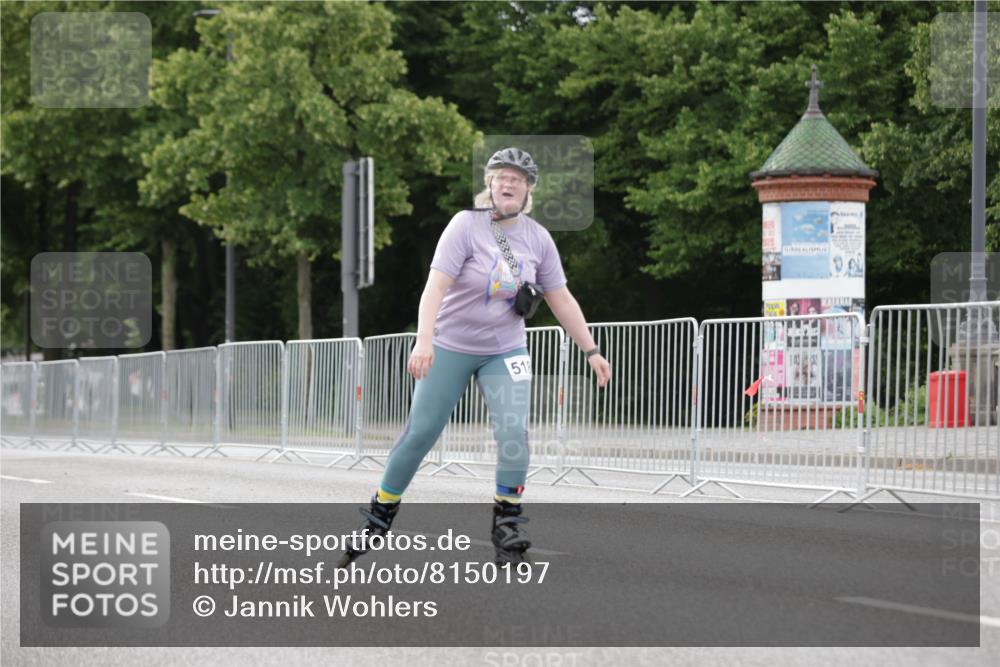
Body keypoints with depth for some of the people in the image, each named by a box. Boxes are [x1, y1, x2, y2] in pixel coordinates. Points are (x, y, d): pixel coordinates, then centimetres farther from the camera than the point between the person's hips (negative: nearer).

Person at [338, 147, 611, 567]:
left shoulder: (537, 238, -2)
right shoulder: (467, 225, -15)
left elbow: (561, 299, 6)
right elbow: (436, 284, -24)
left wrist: (591, 351, 5)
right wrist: (424, 340, -36)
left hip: (505, 351, 3)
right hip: (450, 347, -3)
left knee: (514, 431, -15)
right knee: (420, 433, -2)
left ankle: (507, 528, -1)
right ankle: (378, 517, 14)